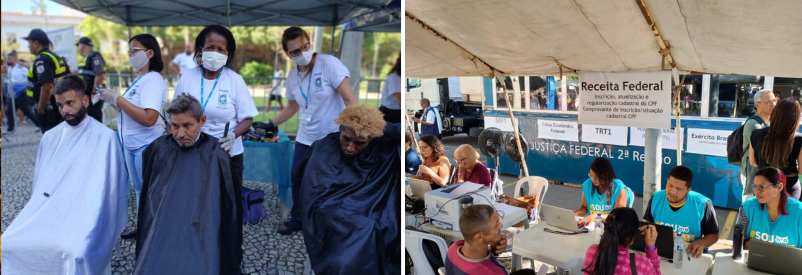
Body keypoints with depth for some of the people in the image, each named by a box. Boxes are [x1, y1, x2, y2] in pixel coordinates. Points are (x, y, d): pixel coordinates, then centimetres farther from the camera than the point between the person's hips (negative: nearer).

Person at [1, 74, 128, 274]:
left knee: (73, 250, -33)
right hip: (47, 209, 5)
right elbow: (40, 181, 20)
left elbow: (107, 184, -5)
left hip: (85, 211, -5)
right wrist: (37, 210, 7)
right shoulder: (49, 137, 17)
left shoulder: (104, 136, -1)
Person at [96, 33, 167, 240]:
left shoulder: (153, 80, -17)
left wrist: (117, 98, -23)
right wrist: (111, 101, 3)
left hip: (147, 146, -9)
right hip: (131, 145, 10)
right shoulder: (139, 79, 12)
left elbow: (148, 118, -28)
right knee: (138, 188, 19)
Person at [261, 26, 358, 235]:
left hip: (333, 137, -6)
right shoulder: (292, 76, 3)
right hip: (305, 138, 6)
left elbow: (350, 101, -20)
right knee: (297, 180, 15)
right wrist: (271, 125, 19)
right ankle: (297, 220, 37)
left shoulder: (329, 64, -16)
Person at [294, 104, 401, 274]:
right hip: (333, 228, -3)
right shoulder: (323, 152, -4)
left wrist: (384, 128, -10)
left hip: (375, 226, 3)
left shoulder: (382, 149, 4)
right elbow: (317, 203, -11)